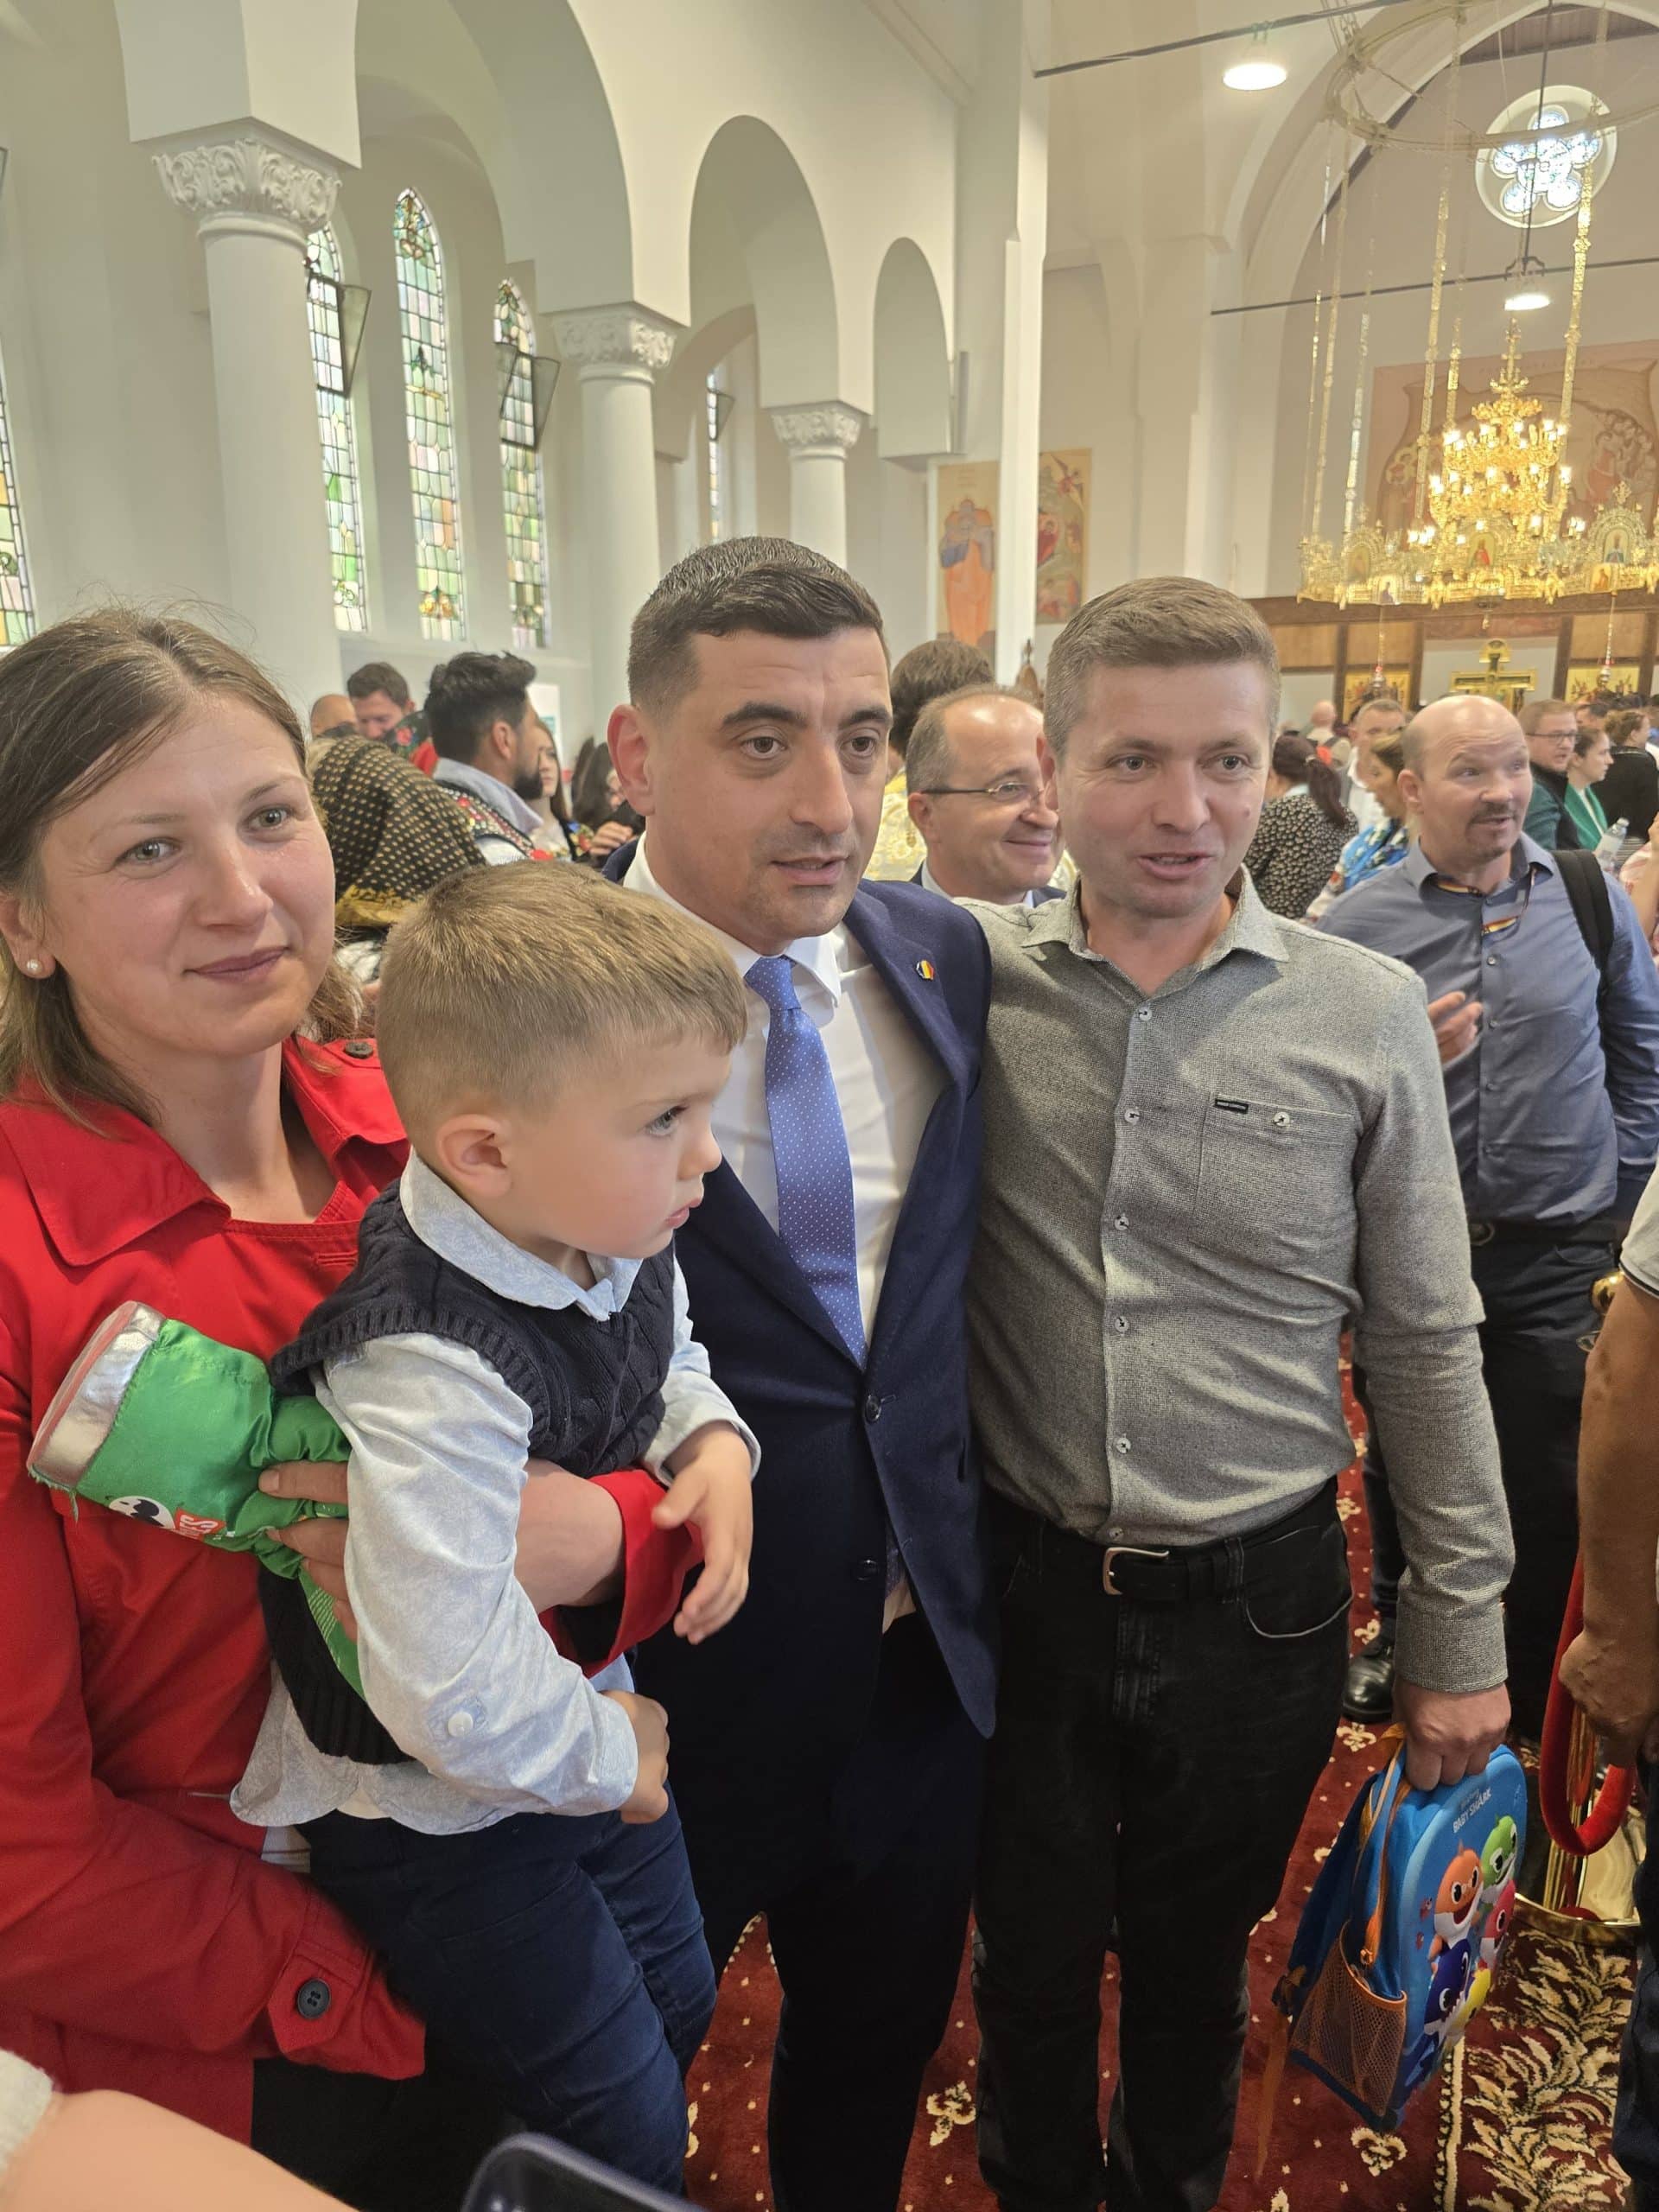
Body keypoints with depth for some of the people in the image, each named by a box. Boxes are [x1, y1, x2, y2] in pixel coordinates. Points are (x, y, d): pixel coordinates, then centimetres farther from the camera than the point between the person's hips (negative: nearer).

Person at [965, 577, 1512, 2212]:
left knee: (1194, 1964, 25)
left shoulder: (1368, 1016, -9)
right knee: (1031, 1964, 22)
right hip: (1021, 1587, 0)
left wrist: (1459, 1633, 2)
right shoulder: (968, 980, -9)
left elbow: (1425, 1345, -2)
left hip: (1258, 1603, 0)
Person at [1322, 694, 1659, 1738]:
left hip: (1558, 1258, 1)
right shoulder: (1356, 925, -6)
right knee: (1403, 1470, 17)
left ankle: (1540, 1709, 31)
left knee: (1551, 1492, 8)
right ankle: (1401, 1638, 43)